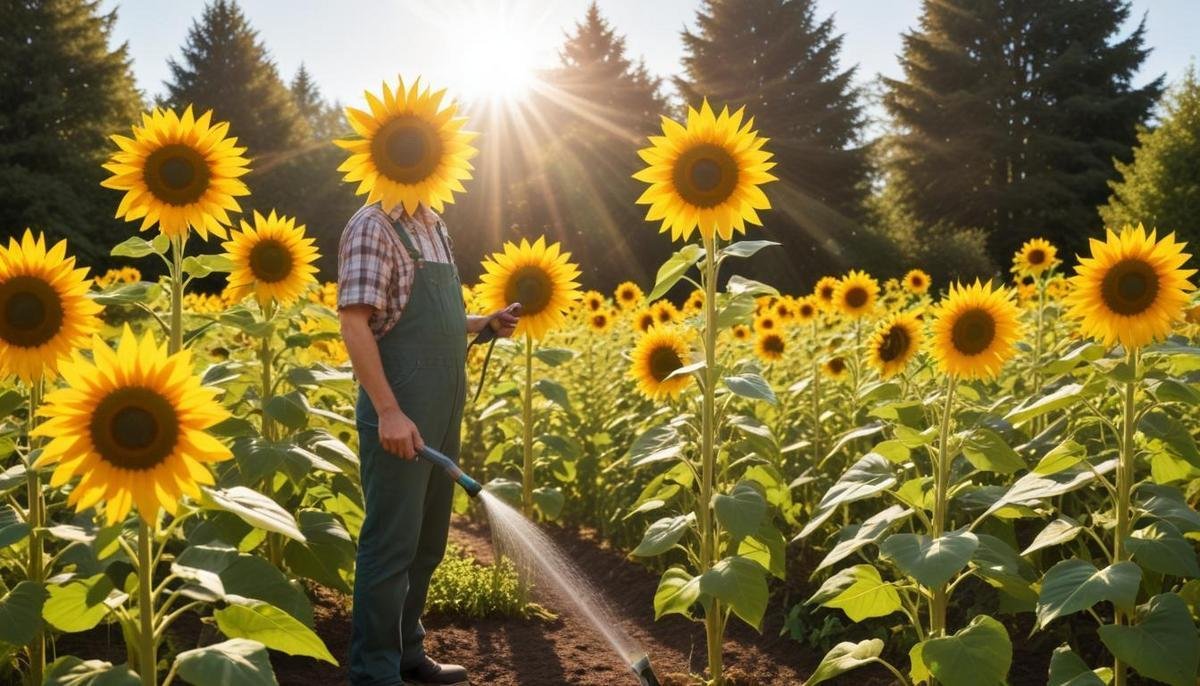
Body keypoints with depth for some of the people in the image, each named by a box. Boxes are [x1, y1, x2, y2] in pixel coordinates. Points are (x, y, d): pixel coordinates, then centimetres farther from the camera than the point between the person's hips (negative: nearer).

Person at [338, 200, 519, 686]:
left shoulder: (434, 228, 16)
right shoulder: (372, 226, -11)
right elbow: (354, 323, -18)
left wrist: (485, 324, 7)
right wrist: (388, 411, -23)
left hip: (443, 411, 9)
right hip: (399, 415, -9)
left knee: (427, 542, 16)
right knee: (392, 544, -2)